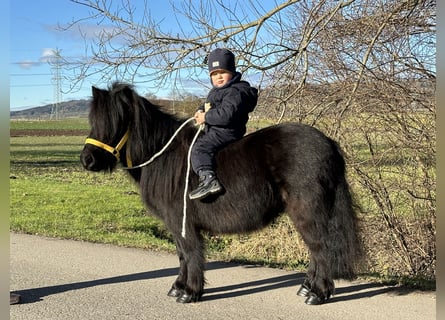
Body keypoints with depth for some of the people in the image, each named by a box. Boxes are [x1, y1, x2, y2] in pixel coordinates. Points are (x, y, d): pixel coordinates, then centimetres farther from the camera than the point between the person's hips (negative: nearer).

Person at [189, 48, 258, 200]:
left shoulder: (235, 92, -19)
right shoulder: (216, 91, 16)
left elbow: (226, 115, -31)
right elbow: (208, 105, 28)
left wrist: (206, 117, -22)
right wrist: (201, 111, 5)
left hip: (226, 132, -11)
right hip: (215, 130, 11)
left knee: (200, 147, -23)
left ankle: (208, 179, -39)